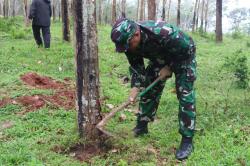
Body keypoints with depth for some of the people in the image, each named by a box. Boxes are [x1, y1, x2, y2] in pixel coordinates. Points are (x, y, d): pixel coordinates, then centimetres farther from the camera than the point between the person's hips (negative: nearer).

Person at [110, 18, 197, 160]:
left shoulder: (164, 34, -44)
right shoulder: (129, 41, -22)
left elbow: (187, 49, -28)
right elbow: (136, 65, -9)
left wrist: (169, 67, -21)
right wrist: (136, 87, -21)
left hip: (183, 57, -6)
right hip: (160, 58, 6)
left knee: (185, 95, -14)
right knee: (149, 89, 6)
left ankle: (187, 141, -7)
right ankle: (141, 126, 24)